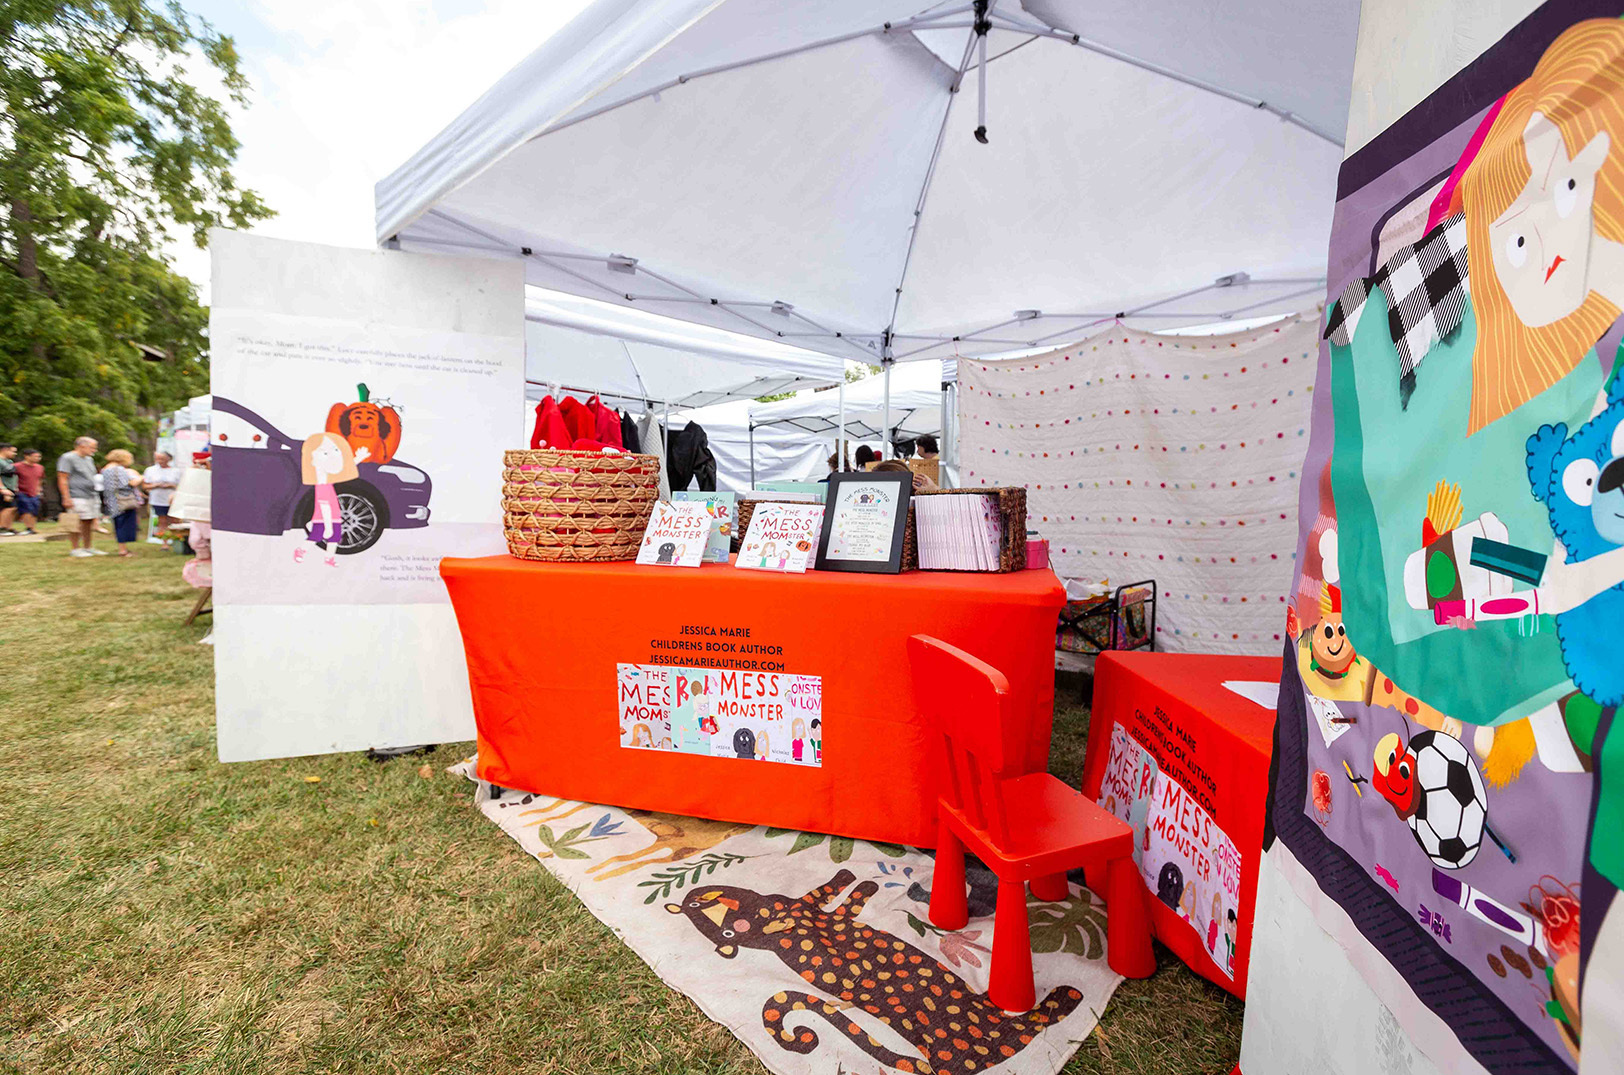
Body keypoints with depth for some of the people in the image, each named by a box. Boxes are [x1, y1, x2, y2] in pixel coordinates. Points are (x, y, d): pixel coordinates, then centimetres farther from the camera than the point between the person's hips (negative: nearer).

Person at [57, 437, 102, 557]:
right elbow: (62, 479, -12)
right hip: (77, 497, -8)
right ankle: (75, 549, 0)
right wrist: (66, 498, -18)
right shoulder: (68, 458, -7)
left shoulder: (89, 460, 19)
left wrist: (95, 495, 20)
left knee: (89, 523, 10)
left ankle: (87, 548, 17)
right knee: (77, 524, -6)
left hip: (92, 497, 8)